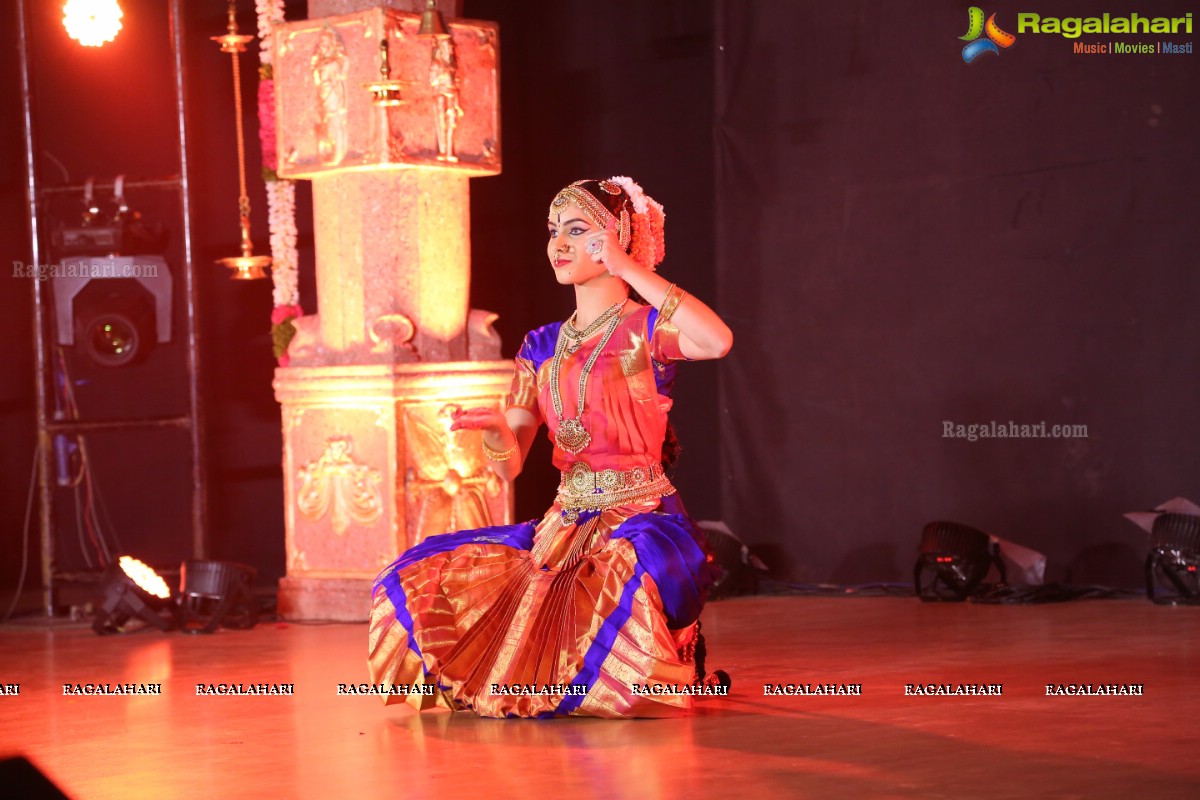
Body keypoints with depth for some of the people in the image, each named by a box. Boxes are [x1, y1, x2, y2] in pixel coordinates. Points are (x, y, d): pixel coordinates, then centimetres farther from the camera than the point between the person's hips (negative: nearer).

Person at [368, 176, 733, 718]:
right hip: (564, 526, 5)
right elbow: (509, 465, 8)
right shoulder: (542, 346, 13)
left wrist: (627, 267, -21)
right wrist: (493, 427, -17)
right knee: (423, 585, -10)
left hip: (644, 522, -5)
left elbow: (718, 341, -28)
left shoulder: (645, 329, -3)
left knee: (621, 579, -40)